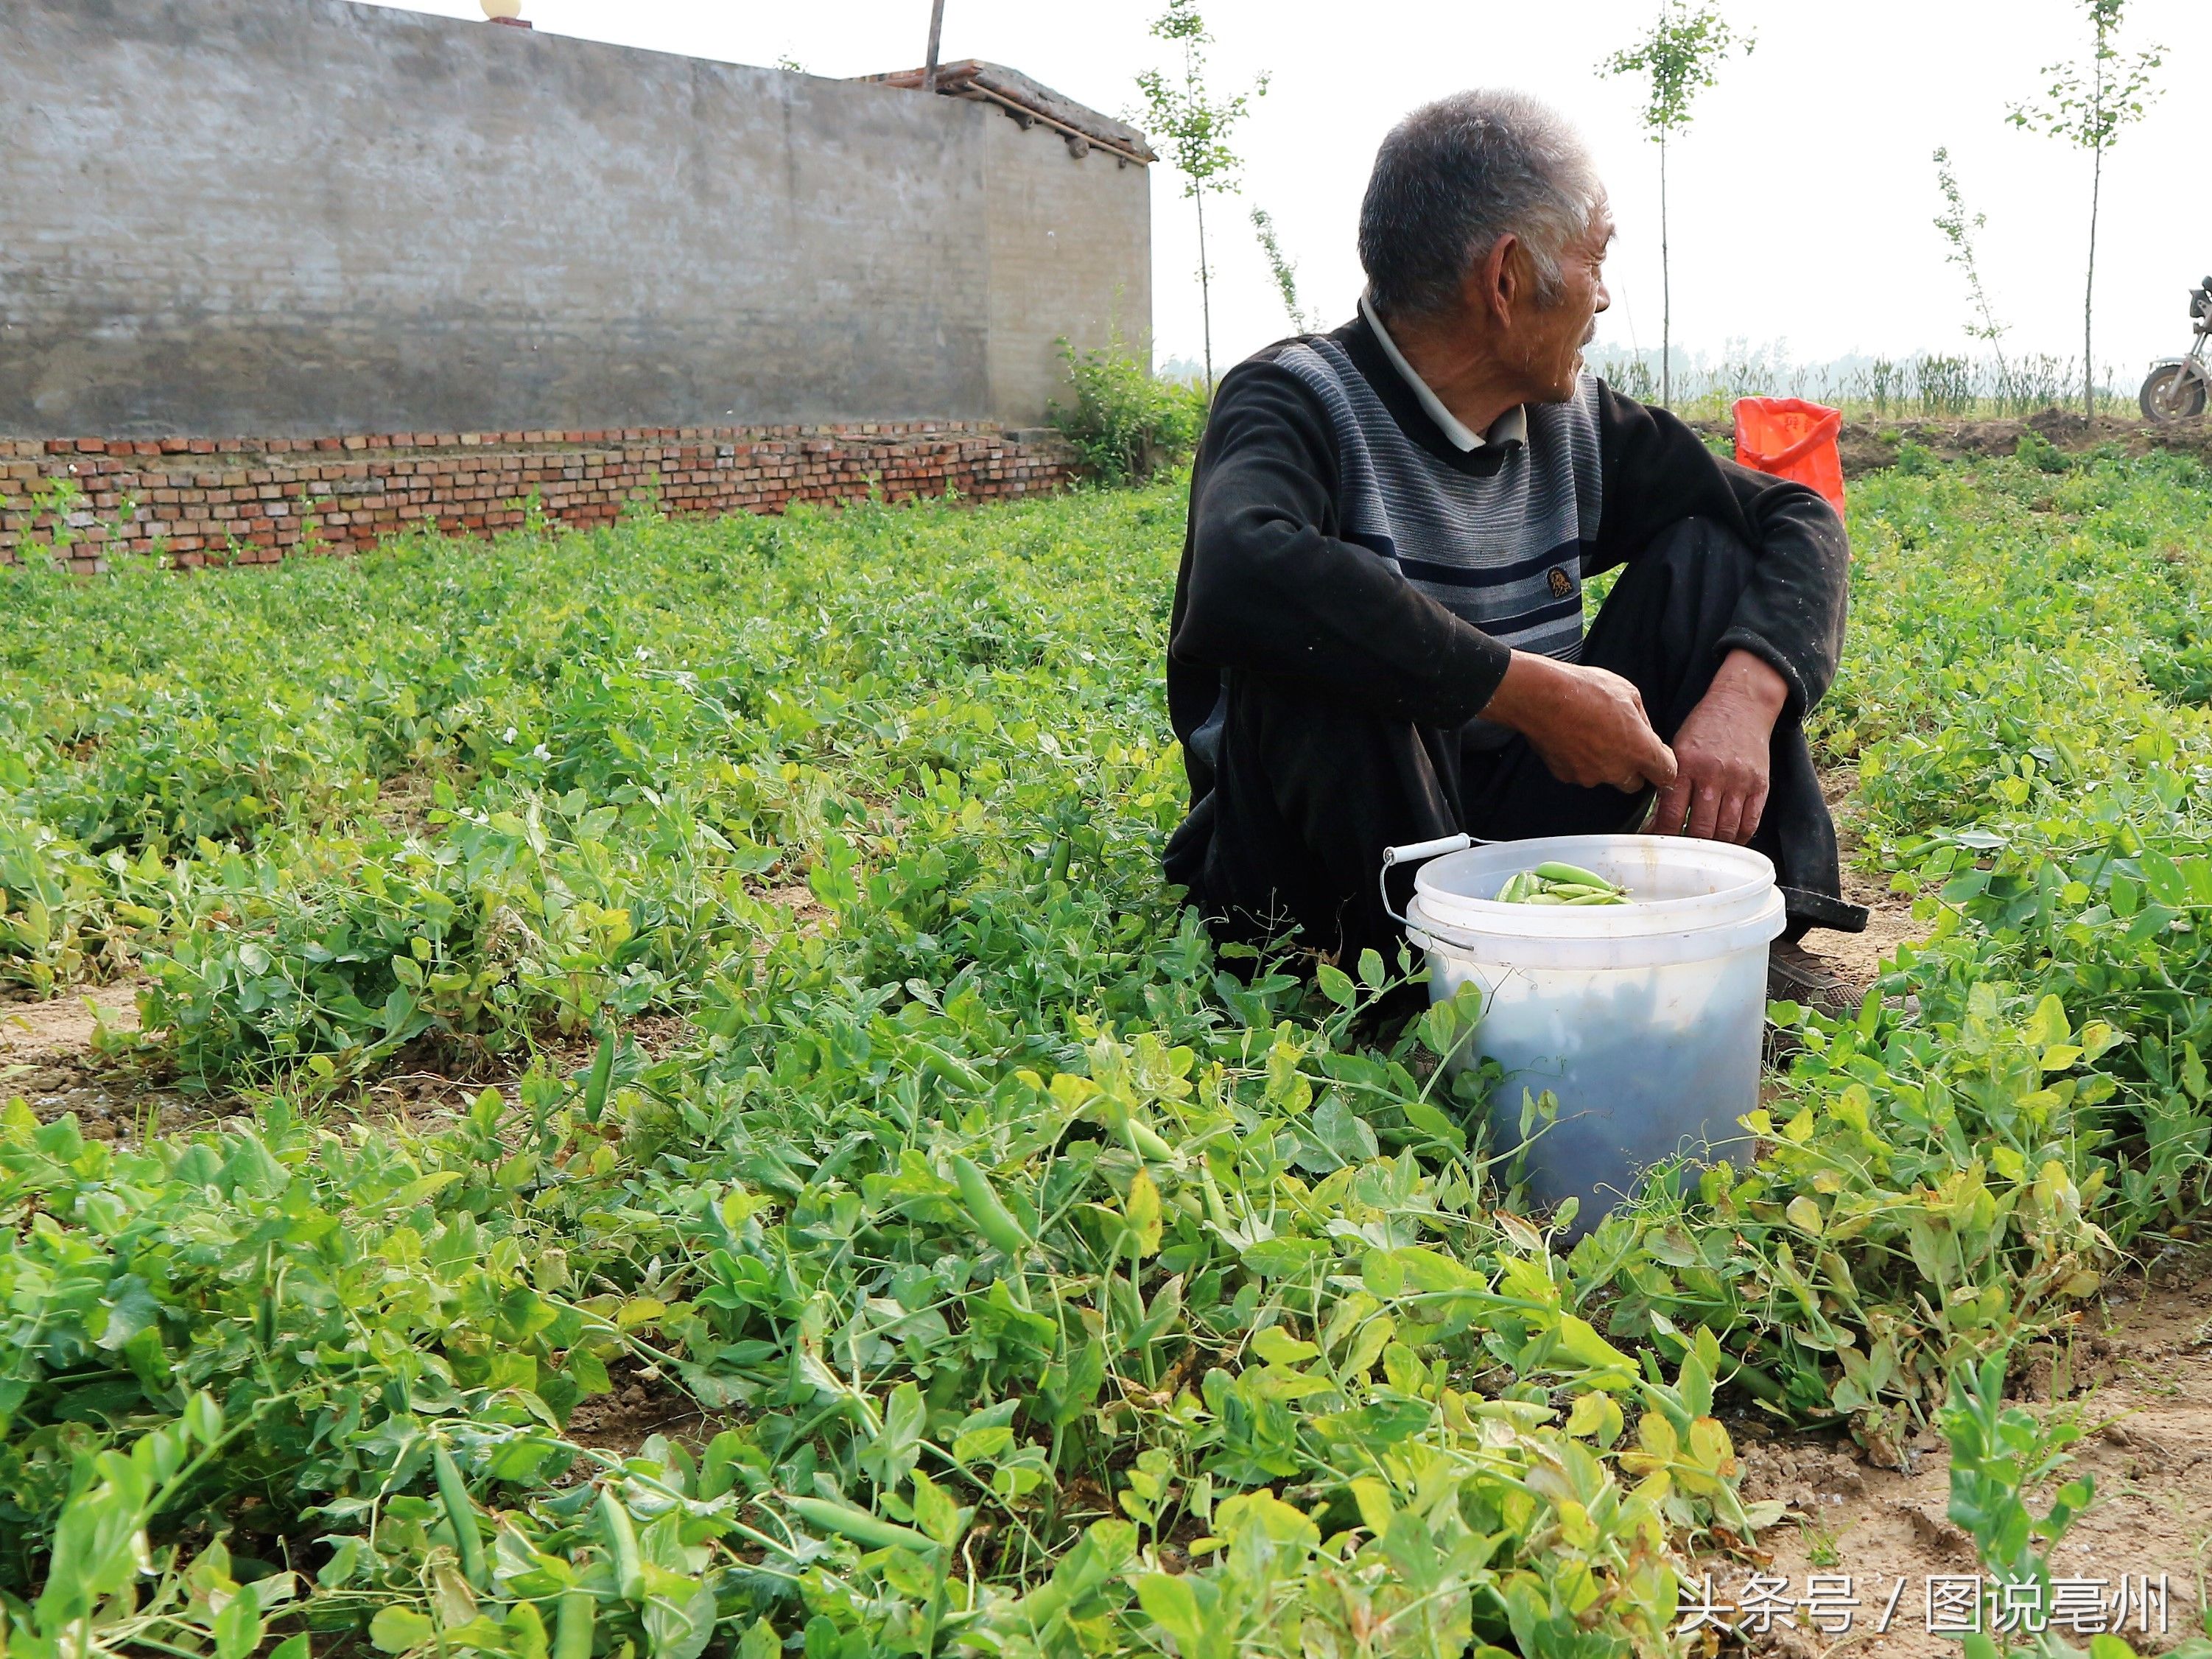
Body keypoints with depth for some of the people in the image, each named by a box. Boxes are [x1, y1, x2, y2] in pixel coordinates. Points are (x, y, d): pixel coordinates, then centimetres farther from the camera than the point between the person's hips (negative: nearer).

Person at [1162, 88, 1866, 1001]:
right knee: (1319, 628, -32)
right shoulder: (1301, 398, -16)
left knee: (1706, 547, 0)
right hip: (1324, 881, -6)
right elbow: (1240, 574, -39)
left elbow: (1801, 516, 7)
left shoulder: (1573, 420, 4)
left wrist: (1746, 693, -15)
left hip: (1511, 820, 6)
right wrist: (1529, 689, -33)